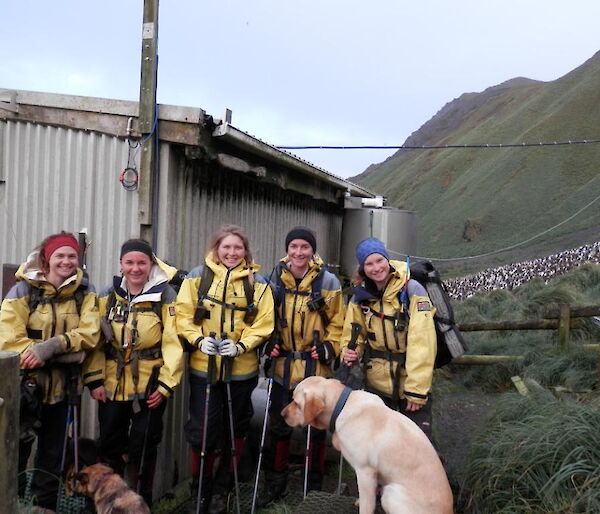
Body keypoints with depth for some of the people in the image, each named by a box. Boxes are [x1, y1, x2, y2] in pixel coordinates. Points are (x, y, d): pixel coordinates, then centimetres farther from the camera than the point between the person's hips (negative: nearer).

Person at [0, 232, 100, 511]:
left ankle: (46, 504, 31)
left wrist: (54, 345, -24)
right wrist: (37, 355, -24)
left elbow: (90, 333, -11)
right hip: (26, 382, -3)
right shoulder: (24, 289, -7)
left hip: (62, 383, 3)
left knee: (52, 451, 16)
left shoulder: (85, 291, -1)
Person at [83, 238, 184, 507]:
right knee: (110, 445, 15)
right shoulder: (107, 296, 3)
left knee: (143, 449, 8)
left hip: (149, 386, -3)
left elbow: (173, 342, -11)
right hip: (112, 386, 3)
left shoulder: (165, 296, -8)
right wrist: (94, 379, -3)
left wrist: (165, 384, -15)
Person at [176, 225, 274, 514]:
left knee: (235, 431, 13)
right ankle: (201, 491, 25)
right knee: (202, 431, 2)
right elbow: (184, 315, -3)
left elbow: (263, 323, -4)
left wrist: (240, 345, -17)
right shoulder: (197, 277, -1)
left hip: (241, 370, 1)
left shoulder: (257, 283, 1)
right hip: (203, 368, -1)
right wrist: (198, 340, -19)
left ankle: (221, 489, 33)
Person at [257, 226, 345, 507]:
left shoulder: (328, 282, -7)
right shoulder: (275, 279, 1)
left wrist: (329, 347, -13)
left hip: (315, 367, -2)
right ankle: (275, 482, 28)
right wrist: (269, 343, -2)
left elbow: (337, 322, 0)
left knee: (316, 427, 11)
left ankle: (314, 485, 28)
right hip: (283, 365, 2)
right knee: (278, 427, 12)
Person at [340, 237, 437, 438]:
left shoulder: (412, 290, -14)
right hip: (378, 383, 4)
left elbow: (421, 343, -18)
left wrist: (417, 389, -20)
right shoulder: (360, 296, 0)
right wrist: (349, 354, -15)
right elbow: (354, 335, 8)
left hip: (412, 383, -4)